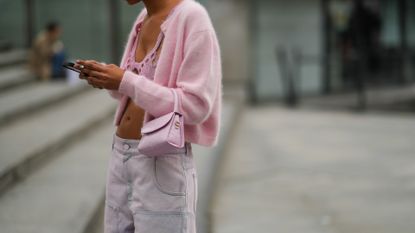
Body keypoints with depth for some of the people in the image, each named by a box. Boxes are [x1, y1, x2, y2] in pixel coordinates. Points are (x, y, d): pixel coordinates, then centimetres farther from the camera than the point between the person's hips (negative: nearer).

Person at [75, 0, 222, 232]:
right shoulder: (144, 19, 11)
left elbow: (196, 106, -19)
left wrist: (126, 81, -20)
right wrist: (107, 76, 1)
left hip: (162, 163, -8)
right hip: (121, 156, 8)